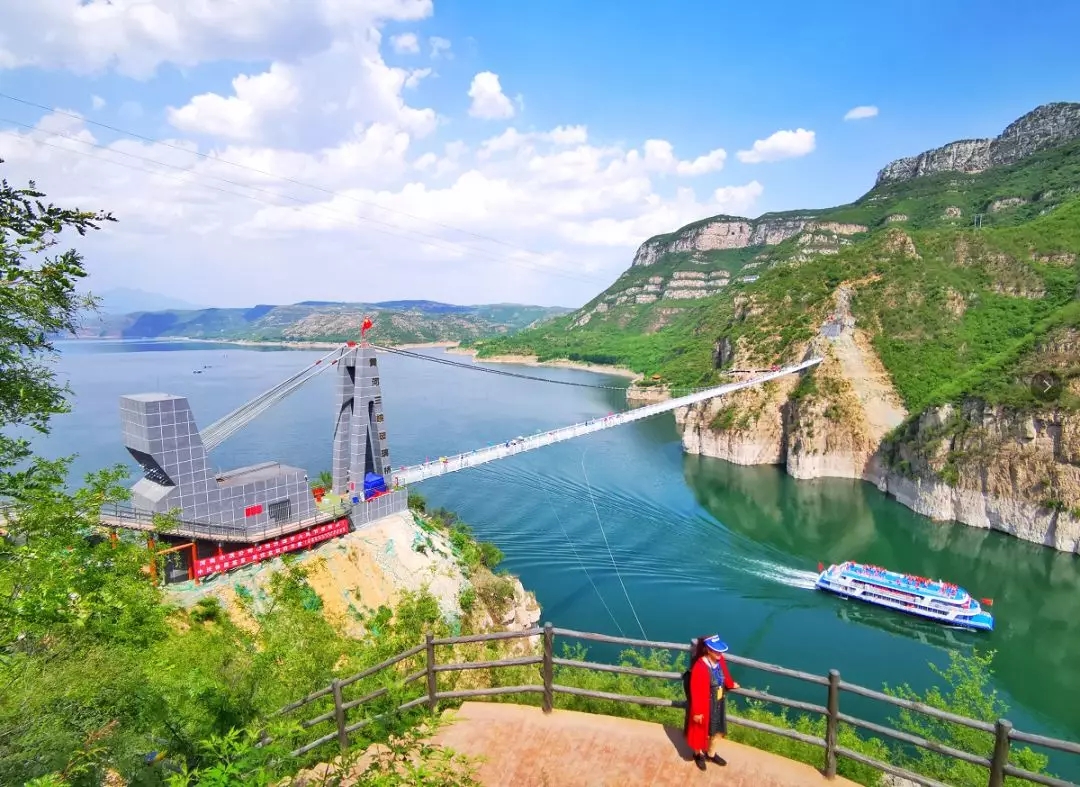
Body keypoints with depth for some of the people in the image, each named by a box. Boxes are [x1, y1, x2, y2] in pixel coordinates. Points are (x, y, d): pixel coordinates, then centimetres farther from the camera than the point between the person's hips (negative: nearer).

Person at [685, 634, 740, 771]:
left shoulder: (720, 660, -13)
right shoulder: (699, 667, -33)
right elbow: (696, 692, -24)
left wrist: (731, 684, 30)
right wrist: (697, 712, -17)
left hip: (719, 703, 6)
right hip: (705, 705, -6)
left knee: (718, 730, 24)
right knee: (701, 731, 19)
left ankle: (711, 754, 50)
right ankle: (698, 754, 46)